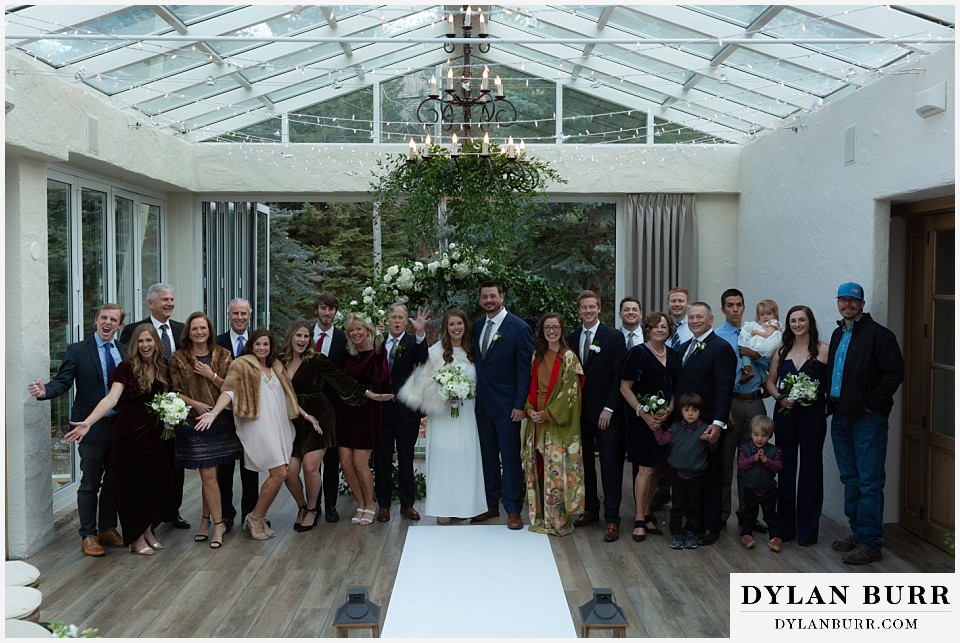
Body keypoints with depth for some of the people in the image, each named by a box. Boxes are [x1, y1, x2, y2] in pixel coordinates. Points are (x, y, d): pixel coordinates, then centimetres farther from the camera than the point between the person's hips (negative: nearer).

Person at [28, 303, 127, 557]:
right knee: (90, 484, 4)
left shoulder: (125, 351, 6)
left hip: (121, 425, 4)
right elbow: (62, 382, -12)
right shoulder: (77, 351, -4)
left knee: (113, 481, 14)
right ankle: (88, 536, 16)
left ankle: (108, 529, 29)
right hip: (93, 428, -4)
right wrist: (44, 391, -31)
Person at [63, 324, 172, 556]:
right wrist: (88, 422, -32)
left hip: (153, 431, 5)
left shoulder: (162, 366, 5)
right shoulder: (127, 366, -10)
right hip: (129, 430, -5)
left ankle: (147, 530, 25)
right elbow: (112, 398, -20)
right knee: (133, 483, 3)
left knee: (157, 480, 5)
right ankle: (136, 539, 16)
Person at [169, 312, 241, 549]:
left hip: (220, 421, 2)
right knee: (208, 475, -3)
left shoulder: (223, 355, 6)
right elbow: (175, 392, 1)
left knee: (209, 475, 7)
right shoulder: (178, 359, 2)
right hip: (194, 422, -2)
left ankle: (206, 520, 21)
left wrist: (212, 375, -12)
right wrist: (195, 404, -14)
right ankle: (218, 524, 5)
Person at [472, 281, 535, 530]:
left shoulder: (519, 328, -10)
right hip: (483, 404, 6)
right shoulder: (477, 325, 9)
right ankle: (492, 505, 23)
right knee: (488, 457, 13)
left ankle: (513, 510, 10)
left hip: (506, 405, -6)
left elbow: (524, 370, -11)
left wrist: (520, 405, -14)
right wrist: (474, 395, 5)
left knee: (510, 458, 1)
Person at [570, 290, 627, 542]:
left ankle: (612, 519, 2)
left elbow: (620, 376, -8)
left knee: (610, 465, -2)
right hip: (580, 412, 5)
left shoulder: (614, 337, -5)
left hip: (606, 413, -5)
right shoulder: (572, 339, 9)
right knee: (585, 462, 11)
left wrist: (609, 408, -13)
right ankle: (590, 509, 24)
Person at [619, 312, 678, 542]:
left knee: (654, 467, 9)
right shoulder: (637, 353, -7)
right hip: (640, 418, -5)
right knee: (646, 468, -6)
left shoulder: (673, 355, 9)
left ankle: (647, 514, 21)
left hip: (664, 418, 5)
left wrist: (669, 410, -3)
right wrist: (644, 414, -13)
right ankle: (640, 520, 4)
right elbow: (624, 388, -8)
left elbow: (675, 388, 15)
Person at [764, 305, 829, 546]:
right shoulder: (781, 351, 9)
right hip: (784, 413, 4)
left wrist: (816, 395, -19)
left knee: (810, 469, 2)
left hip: (812, 415, -4)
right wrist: (780, 397, -5)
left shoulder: (824, 350, -4)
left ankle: (807, 529, 13)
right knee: (786, 468, 10)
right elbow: (770, 381, 12)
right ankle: (785, 526, 20)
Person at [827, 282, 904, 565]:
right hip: (841, 417, 8)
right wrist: (831, 404, 12)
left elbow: (894, 372, -15)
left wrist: (872, 404, -14)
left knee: (869, 481, -5)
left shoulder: (877, 334, -8)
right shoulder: (838, 335, 17)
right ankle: (857, 533, 26)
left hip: (867, 419, -8)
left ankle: (870, 544, 0)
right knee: (850, 478, 15)